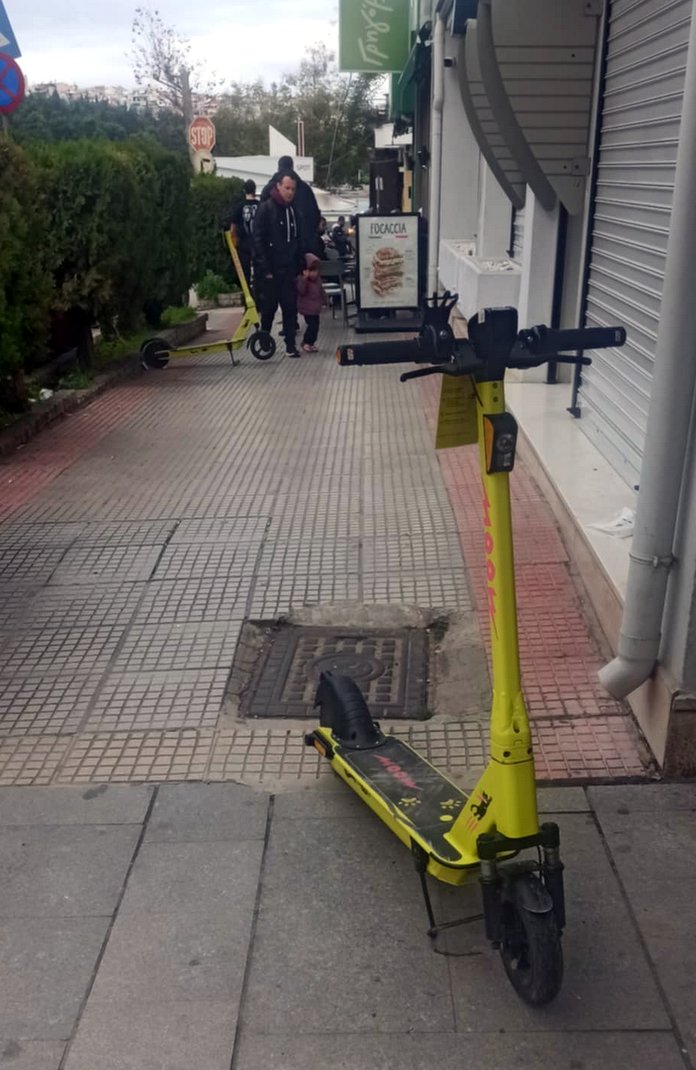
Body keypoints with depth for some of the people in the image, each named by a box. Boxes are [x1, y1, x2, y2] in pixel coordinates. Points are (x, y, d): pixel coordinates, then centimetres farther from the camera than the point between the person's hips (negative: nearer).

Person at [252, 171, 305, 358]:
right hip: (269, 270, -5)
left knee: (290, 307, 1)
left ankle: (291, 345, 5)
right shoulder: (265, 209, -7)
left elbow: (299, 241, 15)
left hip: (288, 270, 5)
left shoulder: (293, 211, 12)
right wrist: (265, 269, -17)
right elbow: (258, 240, -12)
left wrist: (300, 267, 5)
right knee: (269, 307, 4)